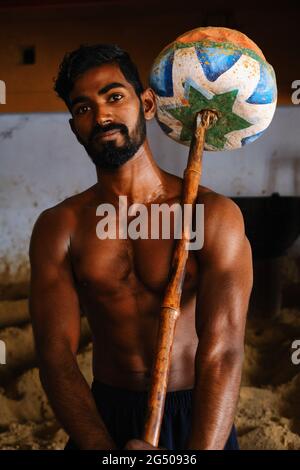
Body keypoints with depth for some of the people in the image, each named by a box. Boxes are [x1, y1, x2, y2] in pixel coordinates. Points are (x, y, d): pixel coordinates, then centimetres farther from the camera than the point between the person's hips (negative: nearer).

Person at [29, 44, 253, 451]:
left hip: (196, 419, -1)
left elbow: (222, 353, -20)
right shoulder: (58, 227, -5)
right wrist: (104, 447, -28)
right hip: (104, 418, 2)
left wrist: (201, 449, -33)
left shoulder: (214, 215, -13)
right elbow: (56, 355, -13)